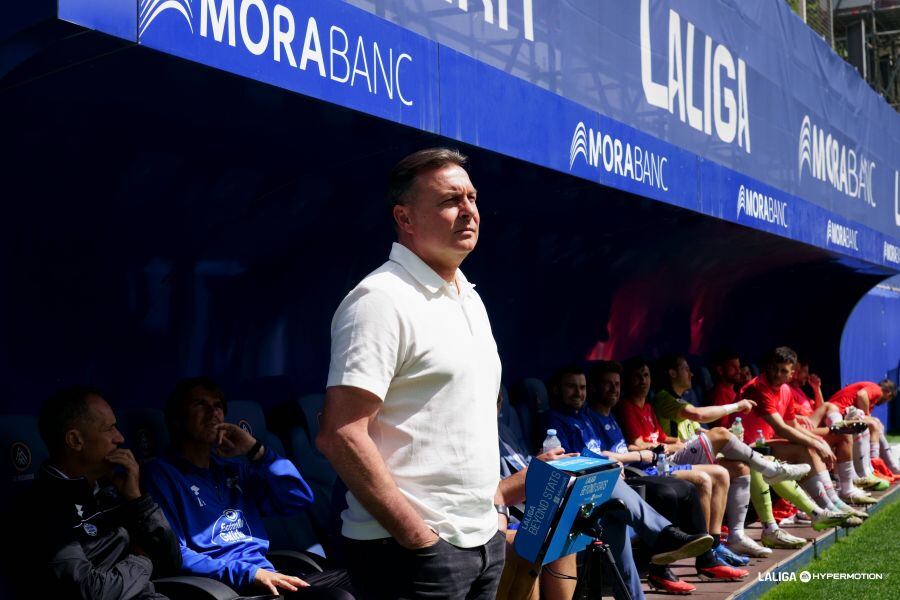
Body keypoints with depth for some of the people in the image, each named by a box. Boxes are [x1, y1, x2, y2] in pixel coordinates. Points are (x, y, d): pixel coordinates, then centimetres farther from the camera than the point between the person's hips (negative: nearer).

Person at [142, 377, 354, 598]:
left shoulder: (234, 470, 23)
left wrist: (255, 449, 4)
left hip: (267, 579, 7)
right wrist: (248, 573, -17)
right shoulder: (161, 473, 2)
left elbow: (300, 498, 14)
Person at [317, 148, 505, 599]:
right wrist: (418, 537, -20)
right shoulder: (382, 300, -14)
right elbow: (340, 435, -20)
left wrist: (490, 498, 13)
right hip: (413, 548, -8)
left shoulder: (470, 299, 13)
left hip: (483, 539, 8)